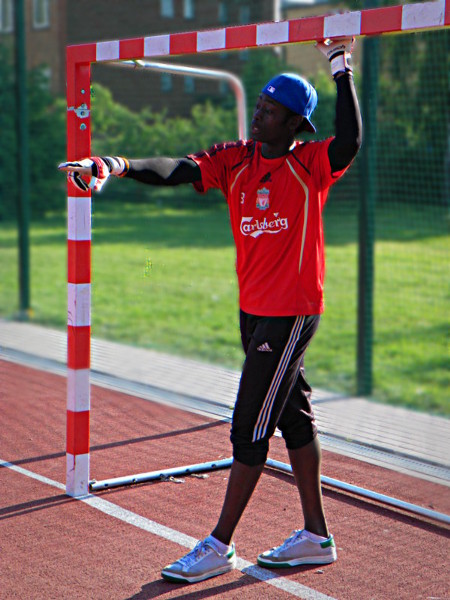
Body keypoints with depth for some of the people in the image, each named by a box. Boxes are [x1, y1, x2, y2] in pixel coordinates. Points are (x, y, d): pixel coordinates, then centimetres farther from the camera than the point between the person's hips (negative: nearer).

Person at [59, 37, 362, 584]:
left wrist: (341, 68, -27)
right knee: (292, 416, 14)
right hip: (253, 311, 7)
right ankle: (315, 537, 25)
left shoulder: (310, 165, -10)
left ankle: (220, 546, 8)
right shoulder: (235, 159, 4)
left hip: (292, 312, -7)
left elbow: (349, 143, -32)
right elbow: (176, 171, -11)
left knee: (251, 426, -3)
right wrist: (116, 166, -28)